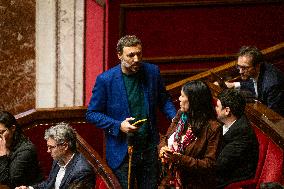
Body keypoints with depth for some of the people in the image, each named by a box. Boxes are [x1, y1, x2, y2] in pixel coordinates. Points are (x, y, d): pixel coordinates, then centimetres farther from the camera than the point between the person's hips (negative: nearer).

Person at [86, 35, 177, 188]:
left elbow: (164, 100, 17)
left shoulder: (152, 72, 1)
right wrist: (118, 126, -17)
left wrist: (175, 118, -3)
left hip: (150, 148, 3)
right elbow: (92, 114, -4)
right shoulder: (105, 80, -10)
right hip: (122, 152, -3)